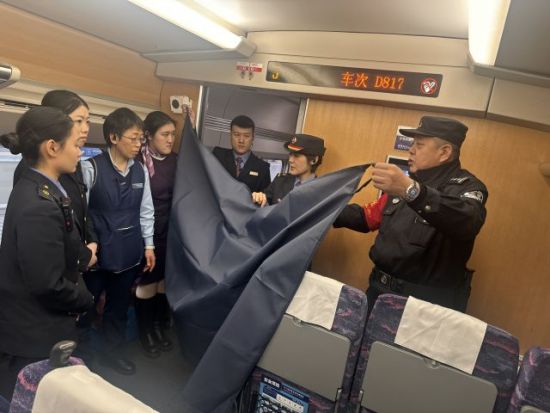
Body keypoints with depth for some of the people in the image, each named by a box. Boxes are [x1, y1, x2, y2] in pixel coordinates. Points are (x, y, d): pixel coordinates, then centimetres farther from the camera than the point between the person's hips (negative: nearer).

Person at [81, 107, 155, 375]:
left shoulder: (141, 171, 2)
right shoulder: (91, 168, -12)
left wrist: (148, 245, 7)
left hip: (129, 251, 4)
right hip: (98, 251, -4)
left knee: (119, 305, 18)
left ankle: (111, 352, 38)